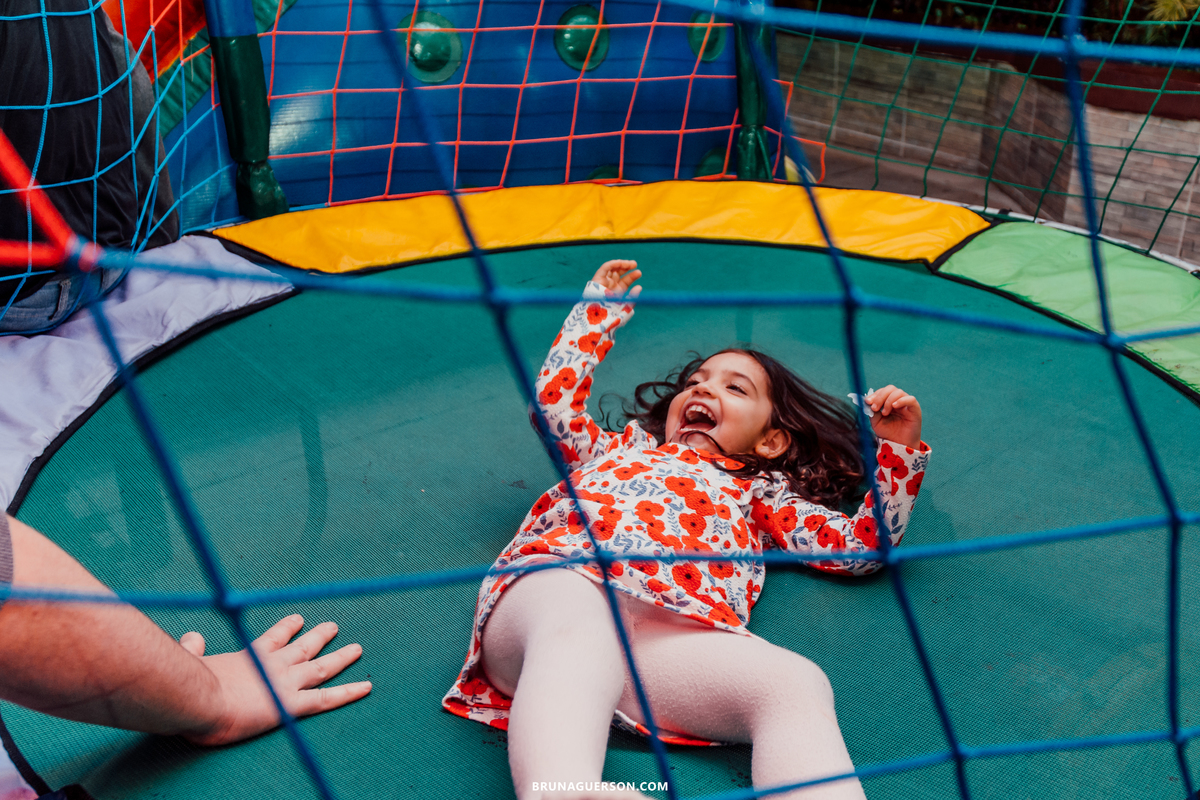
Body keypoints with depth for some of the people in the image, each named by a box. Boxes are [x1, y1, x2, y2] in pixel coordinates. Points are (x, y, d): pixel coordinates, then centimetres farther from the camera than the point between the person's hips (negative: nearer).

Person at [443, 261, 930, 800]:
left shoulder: (759, 492, 40)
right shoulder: (620, 447, 45)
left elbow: (860, 545, 33)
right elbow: (555, 396, 43)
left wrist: (898, 449, 27)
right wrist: (601, 307, 51)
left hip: (676, 629, 0)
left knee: (797, 683, -32)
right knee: (576, 630, -41)